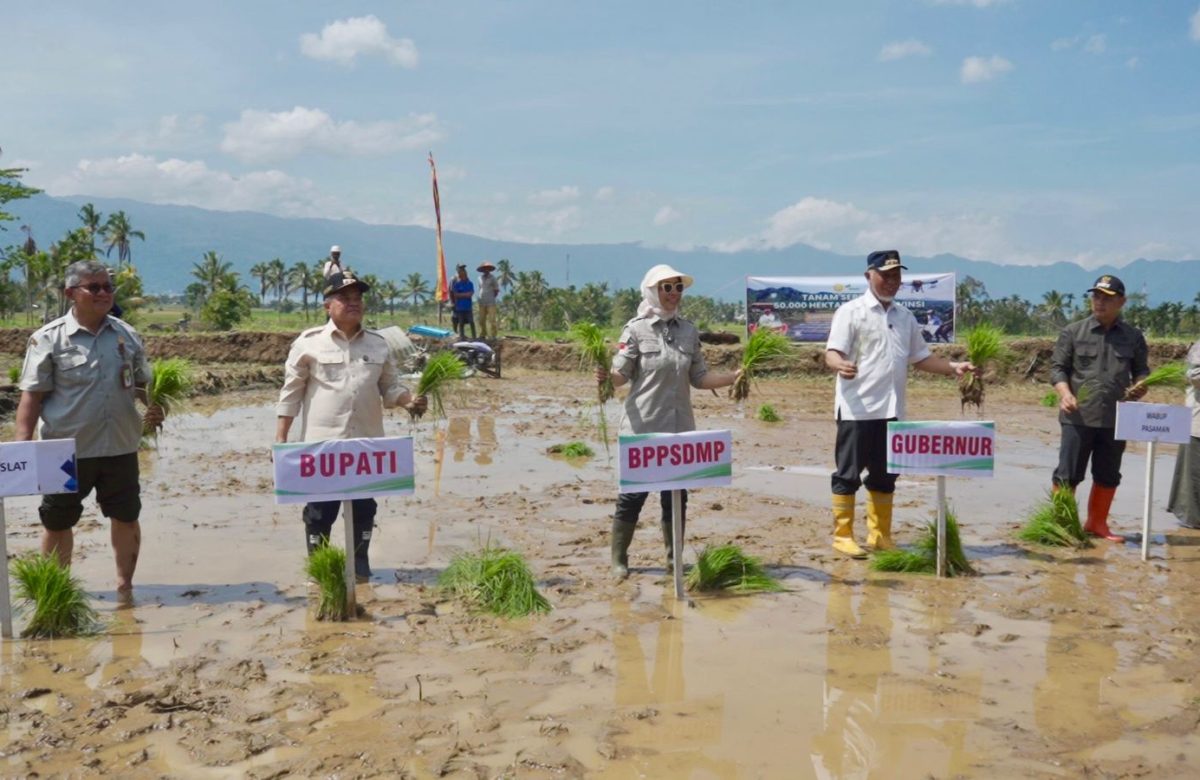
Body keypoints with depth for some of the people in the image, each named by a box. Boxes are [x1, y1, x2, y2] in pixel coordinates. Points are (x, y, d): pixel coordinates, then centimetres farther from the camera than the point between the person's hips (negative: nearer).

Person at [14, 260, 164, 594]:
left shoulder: (127, 335, 5)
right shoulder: (48, 339, -7)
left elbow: (143, 382, 14)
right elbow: (32, 394, -8)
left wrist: (154, 407, -7)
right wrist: (22, 443, -16)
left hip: (121, 447, 3)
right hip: (67, 450, -3)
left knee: (126, 516, 11)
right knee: (57, 521, 9)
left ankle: (125, 586, 27)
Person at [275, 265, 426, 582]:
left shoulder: (378, 344, 7)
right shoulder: (309, 342, -3)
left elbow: (390, 387, 11)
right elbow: (291, 392, -1)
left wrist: (409, 400, -11)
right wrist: (280, 439, -5)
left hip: (367, 442, 3)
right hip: (321, 442, -3)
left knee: (364, 508, 11)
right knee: (319, 510, 5)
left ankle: (360, 567, 26)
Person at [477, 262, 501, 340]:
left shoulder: (492, 278, -1)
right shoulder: (480, 278, 12)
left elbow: (497, 290, 2)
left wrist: (492, 298, -1)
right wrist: (481, 297, 11)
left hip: (491, 303, -5)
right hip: (482, 303, 5)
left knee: (491, 320, -8)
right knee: (481, 320, 5)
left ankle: (492, 335, -5)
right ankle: (483, 334, 15)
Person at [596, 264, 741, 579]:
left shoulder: (689, 331, 8)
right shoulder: (637, 329, -4)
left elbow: (699, 378, 11)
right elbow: (621, 375, -7)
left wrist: (733, 377, -2)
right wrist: (606, 377, -28)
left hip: (680, 427, 4)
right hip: (642, 427, -4)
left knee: (676, 494, 9)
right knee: (634, 492, 0)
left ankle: (674, 558, 22)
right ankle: (619, 559, 13)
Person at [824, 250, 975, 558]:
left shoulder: (905, 317, 16)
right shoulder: (850, 312, -5)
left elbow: (920, 357, 20)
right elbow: (832, 353, -14)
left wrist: (953, 368, 5)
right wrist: (841, 365, -37)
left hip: (891, 410, 7)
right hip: (856, 409, -6)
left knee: (885, 475, 12)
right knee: (848, 474, -2)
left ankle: (880, 535, 22)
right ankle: (843, 536, 6)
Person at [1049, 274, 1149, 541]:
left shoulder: (1133, 336, 7)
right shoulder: (1073, 332, 0)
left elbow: (1141, 370, 15)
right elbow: (1057, 367, 0)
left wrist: (1141, 385, -8)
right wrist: (1065, 393, -18)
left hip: (1116, 418, 3)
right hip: (1078, 417, -3)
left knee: (1108, 476, 13)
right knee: (1068, 474, -1)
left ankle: (1097, 523, 27)